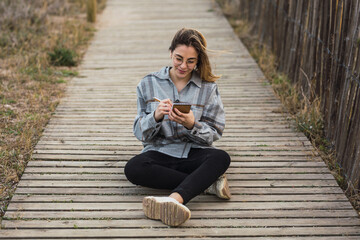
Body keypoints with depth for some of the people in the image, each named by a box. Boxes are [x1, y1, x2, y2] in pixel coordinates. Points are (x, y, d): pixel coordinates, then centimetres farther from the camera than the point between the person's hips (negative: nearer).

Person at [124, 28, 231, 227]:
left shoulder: (208, 88, 5)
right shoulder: (148, 84, 5)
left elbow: (214, 134, 2)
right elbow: (140, 133, 3)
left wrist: (191, 124, -20)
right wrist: (156, 117, -19)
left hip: (194, 153, 0)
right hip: (160, 151, 1)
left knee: (221, 158, -33)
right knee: (133, 168, -33)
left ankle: (174, 199, -55)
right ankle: (207, 183, -26)